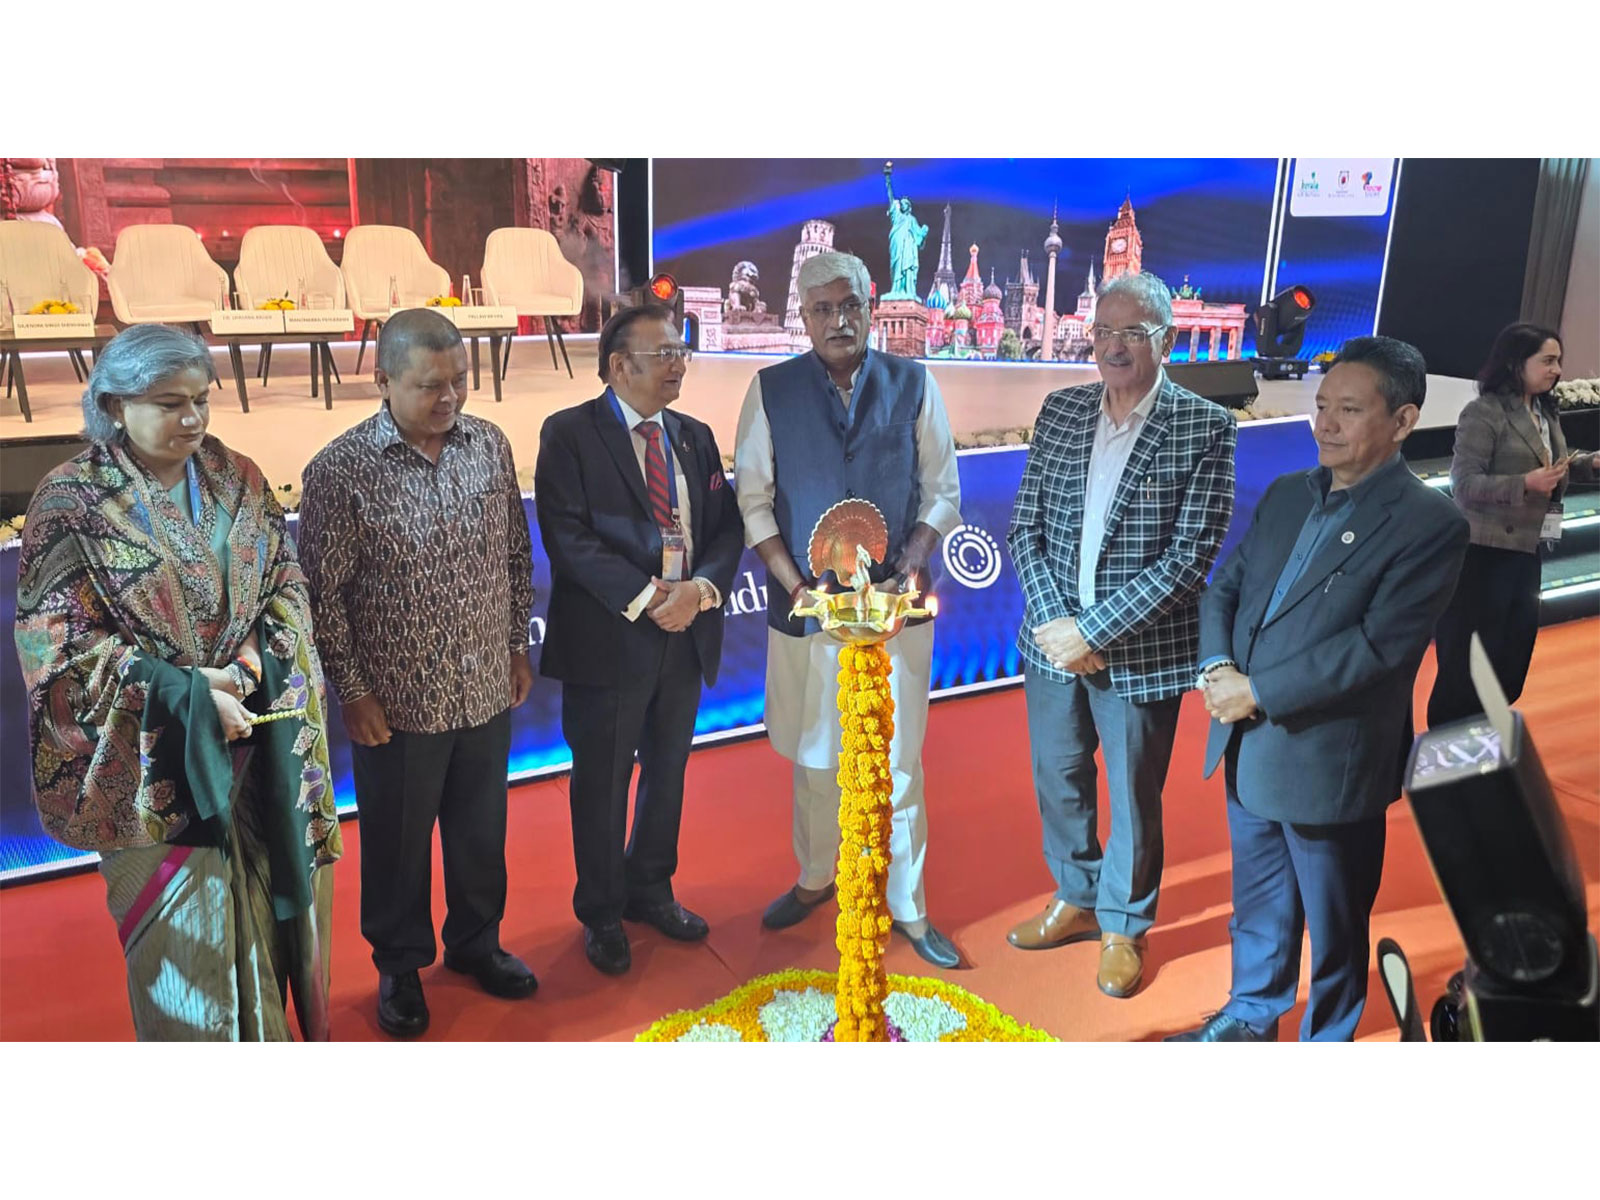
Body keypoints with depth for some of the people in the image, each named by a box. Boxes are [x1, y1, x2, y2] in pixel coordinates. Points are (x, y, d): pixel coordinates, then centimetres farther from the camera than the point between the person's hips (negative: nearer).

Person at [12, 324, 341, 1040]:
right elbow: (56, 640, -12)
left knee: (268, 904, 13)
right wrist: (186, 694, -19)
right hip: (154, 759, -4)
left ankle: (272, 1030, 35)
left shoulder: (236, 481, 3)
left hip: (262, 738, 4)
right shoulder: (72, 499, -9)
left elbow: (287, 584, 6)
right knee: (184, 928, 5)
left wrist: (256, 659, -13)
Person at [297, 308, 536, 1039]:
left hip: (488, 690, 4)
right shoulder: (340, 471, -15)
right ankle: (400, 966, 38)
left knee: (482, 830, 20)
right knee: (397, 843, 15)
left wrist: (518, 644, 9)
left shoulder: (490, 445, -3)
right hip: (399, 704, -4)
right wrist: (352, 691, -9)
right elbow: (322, 593, -10)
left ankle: (475, 942, 43)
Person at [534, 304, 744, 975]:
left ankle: (650, 890, 39)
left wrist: (699, 588, -13)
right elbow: (568, 537, -16)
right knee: (602, 782, 8)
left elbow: (726, 527, 7)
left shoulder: (695, 437, 11)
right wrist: (647, 597, -20)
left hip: (687, 636, 6)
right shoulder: (569, 434, -6)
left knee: (667, 773, 18)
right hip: (609, 638, -5)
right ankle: (602, 914, 27)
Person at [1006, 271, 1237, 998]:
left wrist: (1095, 631, -19)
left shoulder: (1205, 428, -11)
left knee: (1133, 798, 12)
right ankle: (1077, 900, 42)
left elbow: (1190, 556, -16)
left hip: (1141, 652, -4)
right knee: (1057, 779, 19)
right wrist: (1053, 619, -12)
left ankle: (1123, 926, 35)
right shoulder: (1060, 410, 2)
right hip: (1053, 640, 4)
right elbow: (1025, 527, 2)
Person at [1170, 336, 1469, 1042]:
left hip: (1331, 764, -6)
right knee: (1258, 904, 24)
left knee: (1335, 925, 14)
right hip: (1248, 752, 6)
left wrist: (1258, 691, -20)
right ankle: (1251, 1017, 45)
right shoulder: (1285, 495, 7)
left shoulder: (1430, 524, -15)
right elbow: (1225, 586, 8)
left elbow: (1376, 647, -22)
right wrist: (1217, 665, -11)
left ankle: (1327, 1044, 36)